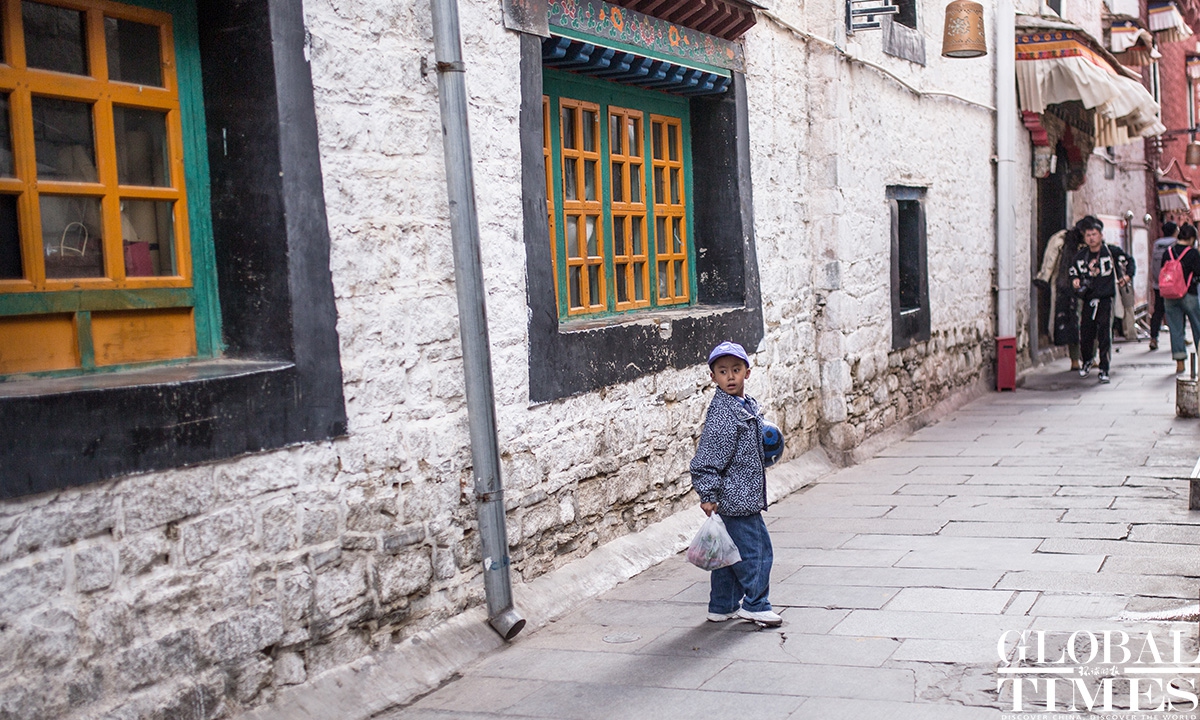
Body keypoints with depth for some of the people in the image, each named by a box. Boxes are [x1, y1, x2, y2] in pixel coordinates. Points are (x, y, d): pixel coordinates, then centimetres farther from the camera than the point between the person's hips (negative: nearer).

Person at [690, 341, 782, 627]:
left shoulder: (748, 405, 10)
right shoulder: (721, 413, -19)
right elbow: (708, 456, -21)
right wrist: (708, 494, -23)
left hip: (746, 494, 9)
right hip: (736, 496, -9)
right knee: (755, 549, -2)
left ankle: (722, 606, 24)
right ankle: (755, 605, 11)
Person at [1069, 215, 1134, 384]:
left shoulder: (1112, 251, 1)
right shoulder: (1081, 256, 9)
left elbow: (1130, 262, 12)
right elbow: (1074, 272, 21)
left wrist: (1127, 275, -3)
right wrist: (1075, 281, -1)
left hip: (1106, 299, -3)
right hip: (1088, 300, 3)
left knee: (1105, 335, -7)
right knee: (1085, 335, 3)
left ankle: (1104, 370, 1)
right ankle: (1087, 362, 31)